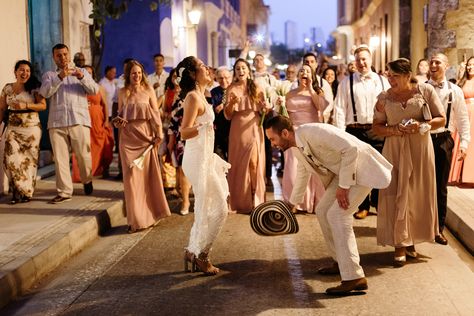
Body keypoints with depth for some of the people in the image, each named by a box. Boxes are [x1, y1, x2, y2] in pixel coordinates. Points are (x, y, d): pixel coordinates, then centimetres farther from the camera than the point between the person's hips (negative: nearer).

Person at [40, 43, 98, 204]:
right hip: (56, 122, 1)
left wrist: (82, 78, -15)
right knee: (60, 158, -3)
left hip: (79, 121, -1)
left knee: (83, 155, -3)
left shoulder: (82, 72, 18)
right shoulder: (49, 75, 16)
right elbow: (45, 92, -4)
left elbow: (95, 90, 3)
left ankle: (87, 181, 23)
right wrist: (60, 77, -18)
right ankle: (64, 192, 1)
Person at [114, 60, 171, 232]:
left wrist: (159, 134, -5)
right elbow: (119, 115, 15)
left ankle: (149, 214, 19)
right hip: (128, 136, 1)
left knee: (148, 174, 4)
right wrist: (117, 121, -6)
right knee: (131, 175, -2)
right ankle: (136, 219, 4)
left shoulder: (149, 91, 4)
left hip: (146, 135, -1)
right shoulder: (123, 93, 8)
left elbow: (156, 114, 2)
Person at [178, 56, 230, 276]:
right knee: (220, 208, -5)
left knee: (204, 210, 15)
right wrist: (202, 126, -39)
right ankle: (201, 254, 5)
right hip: (198, 159, -10)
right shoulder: (193, 97, -16)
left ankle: (194, 251, 24)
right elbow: (184, 132, -22)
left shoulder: (199, 95, 13)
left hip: (204, 157, 10)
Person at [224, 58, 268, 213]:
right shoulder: (231, 89, 3)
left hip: (254, 130, 0)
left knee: (254, 164, -5)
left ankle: (256, 200, 3)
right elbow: (227, 116, 0)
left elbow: (262, 112, 9)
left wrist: (265, 108, -13)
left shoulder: (256, 88, 6)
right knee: (239, 165, 3)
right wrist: (231, 103, -19)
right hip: (238, 131, 0)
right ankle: (240, 201, 12)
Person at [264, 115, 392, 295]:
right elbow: (302, 174, 24)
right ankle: (341, 262, 26)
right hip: (342, 172, 10)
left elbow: (350, 149, -27)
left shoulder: (314, 132, -25)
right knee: (322, 211, 12)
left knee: (337, 214, -19)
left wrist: (343, 186, -25)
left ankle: (354, 277, -21)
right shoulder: (297, 147, 5)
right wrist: (292, 203, 35)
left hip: (361, 168, -10)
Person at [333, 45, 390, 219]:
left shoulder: (383, 81, 7)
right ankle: (362, 206, 20)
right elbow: (339, 109, 0)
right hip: (355, 131, -1)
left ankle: (378, 203, 24)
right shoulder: (346, 82, 3)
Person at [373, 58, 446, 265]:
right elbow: (377, 127, 3)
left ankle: (411, 241, 20)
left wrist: (422, 125, -18)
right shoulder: (384, 98, 2)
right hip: (395, 150, 0)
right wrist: (396, 129, -15)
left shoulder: (425, 90, -1)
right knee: (396, 195, -4)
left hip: (420, 149, 0)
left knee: (418, 195, 5)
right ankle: (400, 245, 2)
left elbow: (441, 119, 0)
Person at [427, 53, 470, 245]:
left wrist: (464, 143, -5)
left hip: (443, 141, 1)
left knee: (440, 187, 8)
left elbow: (462, 120, 3)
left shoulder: (455, 91, 2)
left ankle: (438, 228, 19)